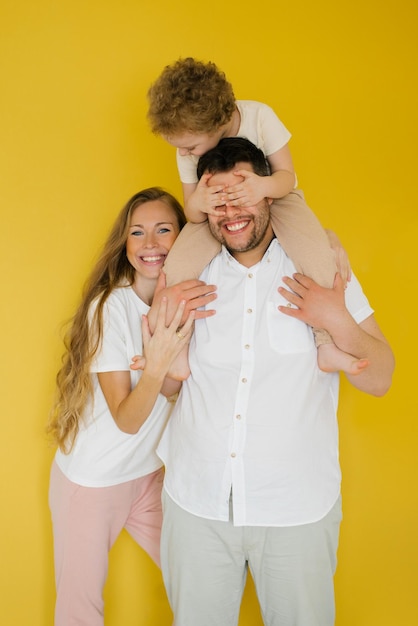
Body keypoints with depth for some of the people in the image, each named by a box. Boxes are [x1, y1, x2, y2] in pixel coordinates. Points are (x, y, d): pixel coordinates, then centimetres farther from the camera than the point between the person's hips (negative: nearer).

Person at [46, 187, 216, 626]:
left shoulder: (190, 300, -5)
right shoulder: (109, 306, -21)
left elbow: (173, 389, -19)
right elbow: (127, 420, -23)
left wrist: (182, 329, -38)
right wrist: (157, 361, -41)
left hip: (148, 474, 5)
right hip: (89, 480, -5)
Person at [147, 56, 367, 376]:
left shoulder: (259, 117, -25)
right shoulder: (188, 141, -16)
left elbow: (287, 176, -20)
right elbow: (192, 213, -13)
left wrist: (264, 186, -45)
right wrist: (198, 203, -39)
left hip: (275, 198, -1)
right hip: (216, 210, 2)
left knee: (318, 252, -31)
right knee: (177, 268, -24)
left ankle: (327, 345, -14)